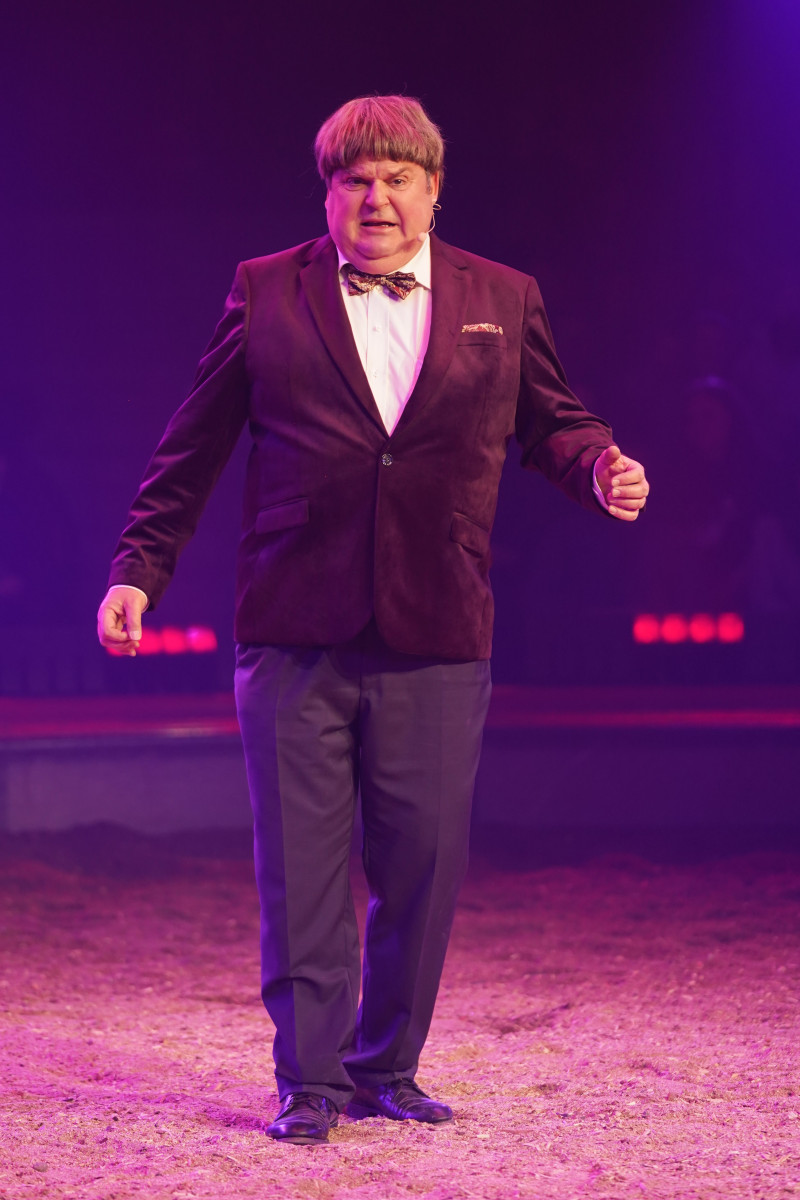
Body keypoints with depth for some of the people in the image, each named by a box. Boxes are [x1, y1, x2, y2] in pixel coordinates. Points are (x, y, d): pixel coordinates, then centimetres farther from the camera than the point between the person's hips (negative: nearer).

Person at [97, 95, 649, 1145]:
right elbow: (192, 448, 10)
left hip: (436, 641, 1)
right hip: (296, 635, -1)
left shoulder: (503, 301, 10)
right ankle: (311, 1079, 10)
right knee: (301, 870, 0)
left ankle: (387, 1068, 20)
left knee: (425, 867, 3)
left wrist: (602, 470, -4)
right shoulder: (265, 293, 6)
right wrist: (140, 569, 5)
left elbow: (550, 421, 18)